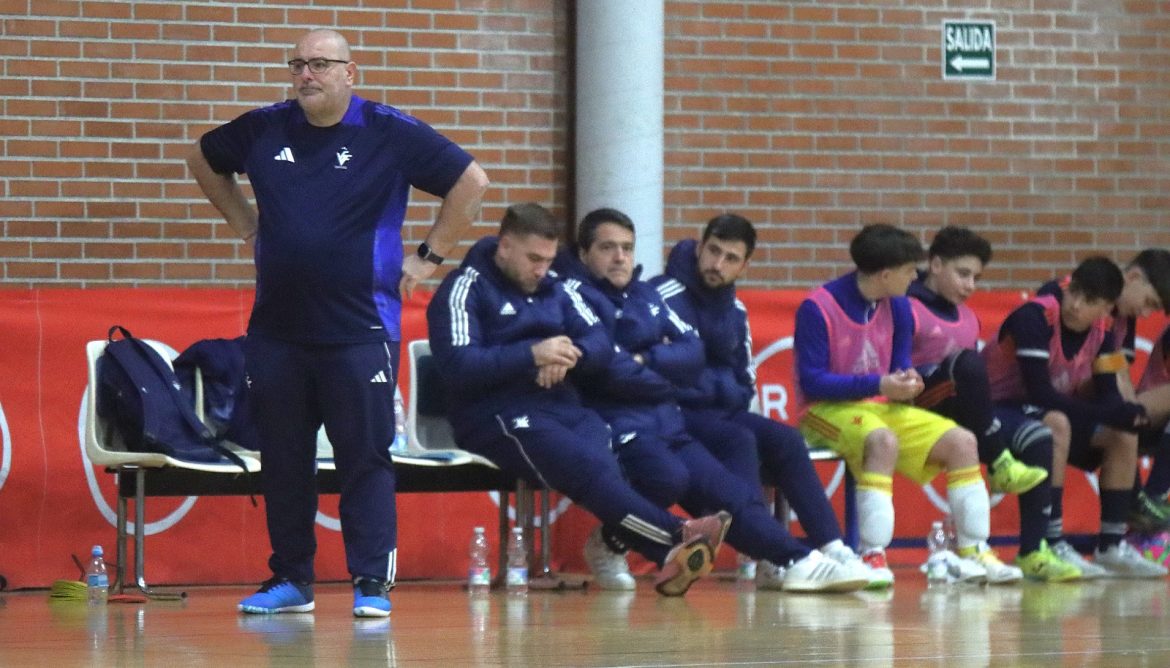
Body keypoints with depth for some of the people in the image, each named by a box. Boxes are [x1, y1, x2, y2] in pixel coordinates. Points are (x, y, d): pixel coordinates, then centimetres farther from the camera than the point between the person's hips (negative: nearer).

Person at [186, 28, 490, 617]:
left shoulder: (390, 133, -3)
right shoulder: (263, 130, 7)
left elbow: (471, 181, 0)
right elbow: (204, 161, 25)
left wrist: (429, 256, -1)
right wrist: (246, 225, 16)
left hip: (359, 330, -4)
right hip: (275, 330, 4)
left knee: (365, 458, -4)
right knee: (282, 460, 8)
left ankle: (372, 584, 0)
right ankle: (290, 580, 17)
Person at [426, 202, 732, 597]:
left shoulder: (555, 290, 25)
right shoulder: (466, 289, 5)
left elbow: (602, 345, 15)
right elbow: (457, 367, -9)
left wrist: (570, 355, -8)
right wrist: (533, 355, -15)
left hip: (562, 407, 5)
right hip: (496, 416, -5)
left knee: (607, 462, -31)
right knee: (589, 466, -33)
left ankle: (670, 554, -53)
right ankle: (676, 537, -48)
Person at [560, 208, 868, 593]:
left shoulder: (644, 294, 20)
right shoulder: (575, 294, -4)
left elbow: (692, 352, 11)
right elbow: (611, 370, -14)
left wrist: (646, 360, -6)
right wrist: (663, 376, 2)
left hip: (668, 427, 8)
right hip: (617, 427, -8)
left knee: (731, 491, -8)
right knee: (667, 476, -33)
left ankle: (797, 562, -14)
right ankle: (609, 544, -11)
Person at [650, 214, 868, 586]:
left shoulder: (734, 311, 14)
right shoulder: (664, 298, -12)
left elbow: (744, 382, 21)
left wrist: (718, 388, -2)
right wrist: (723, 387, -5)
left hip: (720, 412, 8)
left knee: (785, 441, -11)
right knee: (739, 441, -30)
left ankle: (834, 551, -16)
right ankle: (768, 558, -40)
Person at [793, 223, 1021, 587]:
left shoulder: (897, 307, 3)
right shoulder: (818, 308, -17)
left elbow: (901, 363, 13)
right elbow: (811, 382, -18)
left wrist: (907, 381, -12)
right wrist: (878, 385, -23)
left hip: (882, 407, 7)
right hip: (827, 408, -7)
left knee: (961, 441, -7)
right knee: (883, 440, -38)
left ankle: (973, 552, -2)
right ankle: (872, 555, -38)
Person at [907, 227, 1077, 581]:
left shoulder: (967, 319, 22)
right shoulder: (909, 310, -4)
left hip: (967, 415, 8)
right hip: (923, 407, -8)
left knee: (1038, 438, -13)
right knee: (968, 362, -33)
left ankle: (1033, 552, -15)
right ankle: (999, 464, -24)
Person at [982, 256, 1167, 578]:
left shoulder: (1101, 331, -3)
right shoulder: (1035, 318, -26)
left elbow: (1107, 396, -5)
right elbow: (1040, 393, -31)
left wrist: (1125, 414, -30)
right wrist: (1113, 414, -33)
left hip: (1049, 409, 8)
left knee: (1123, 437, -4)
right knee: (1056, 424, -35)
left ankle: (1111, 545, -1)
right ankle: (1051, 545, -36)